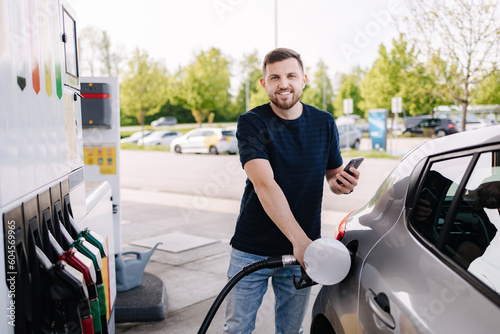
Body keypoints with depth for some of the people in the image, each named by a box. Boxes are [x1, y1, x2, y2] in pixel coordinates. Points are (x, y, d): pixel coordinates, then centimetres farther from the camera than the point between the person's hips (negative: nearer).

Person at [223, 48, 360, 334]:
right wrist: (299, 240, -34)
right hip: (252, 249, -2)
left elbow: (332, 173, 12)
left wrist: (342, 184, -14)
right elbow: (264, 183, -24)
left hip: (302, 248, 3)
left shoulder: (324, 123, 1)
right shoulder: (251, 123, -11)